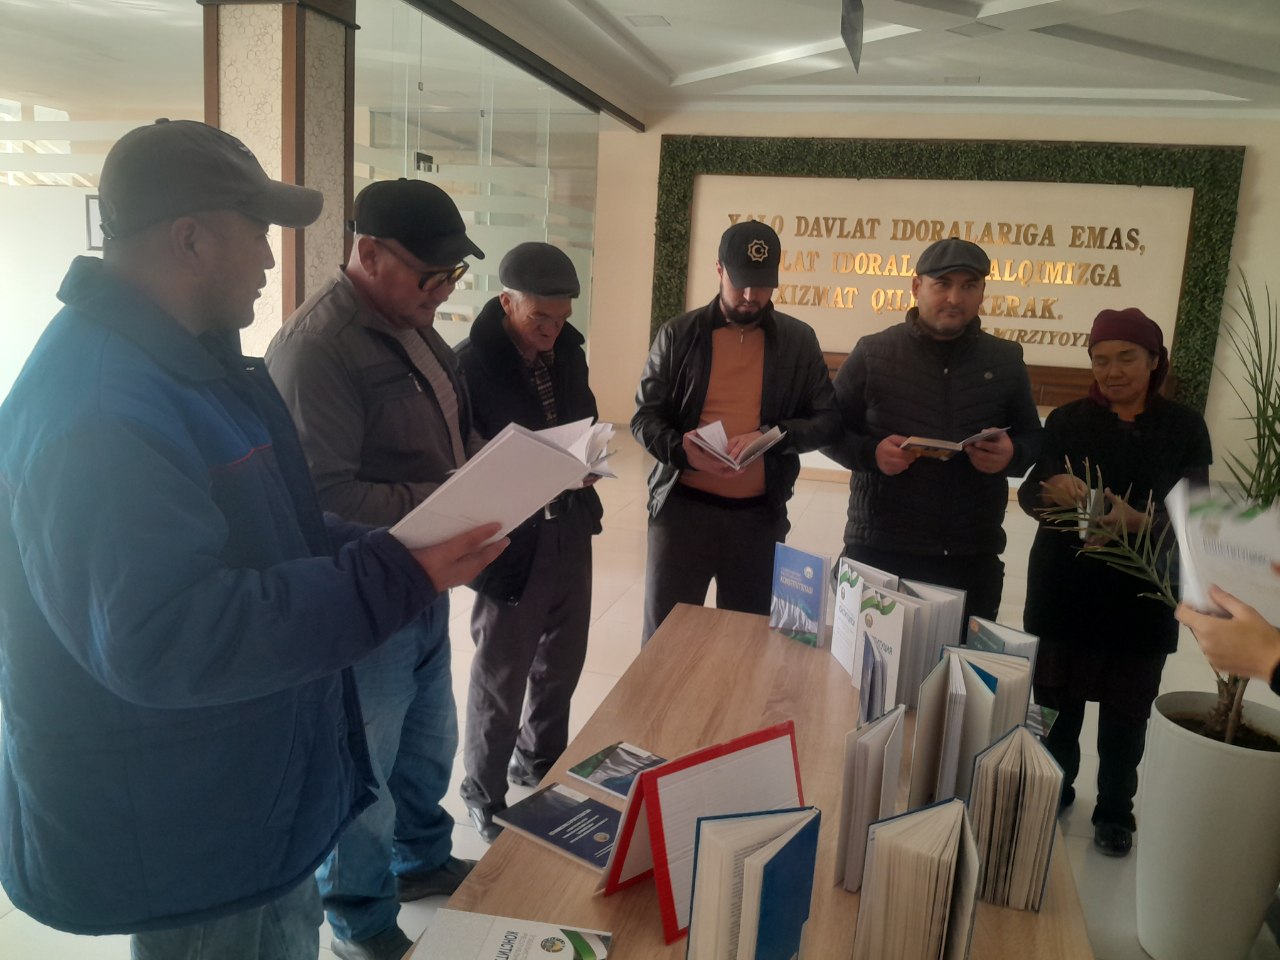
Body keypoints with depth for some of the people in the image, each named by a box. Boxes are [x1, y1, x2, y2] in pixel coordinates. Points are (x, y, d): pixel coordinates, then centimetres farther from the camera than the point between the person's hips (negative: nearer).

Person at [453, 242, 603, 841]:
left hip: (570, 529, 7)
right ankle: (483, 794, 30)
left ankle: (541, 762, 44)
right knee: (502, 674, 8)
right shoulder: (471, 363, -16)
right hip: (512, 538, -6)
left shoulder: (567, 350, 4)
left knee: (562, 661, 20)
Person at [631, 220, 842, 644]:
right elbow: (644, 418, 0)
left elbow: (828, 420, 2)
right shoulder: (679, 333, -1)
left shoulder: (798, 341, 3)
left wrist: (773, 436, -17)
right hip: (683, 507, -1)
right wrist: (683, 449, -21)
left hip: (759, 514, 1)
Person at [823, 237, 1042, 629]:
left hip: (973, 557, 2)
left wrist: (1012, 454, -10)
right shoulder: (872, 353, 0)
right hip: (879, 551, -2)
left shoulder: (1005, 361, 7)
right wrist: (872, 452, -17)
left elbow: (1032, 439, 14)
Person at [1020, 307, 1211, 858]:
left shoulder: (1184, 427, 1)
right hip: (1065, 589, 1)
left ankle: (1115, 811, 24)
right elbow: (1028, 494, -5)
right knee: (1056, 697, 10)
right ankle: (1054, 788, 31)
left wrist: (1141, 521, -29)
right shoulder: (1067, 420, 2)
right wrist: (1051, 489, -29)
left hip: (1142, 595, -1)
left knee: (1126, 711, 7)